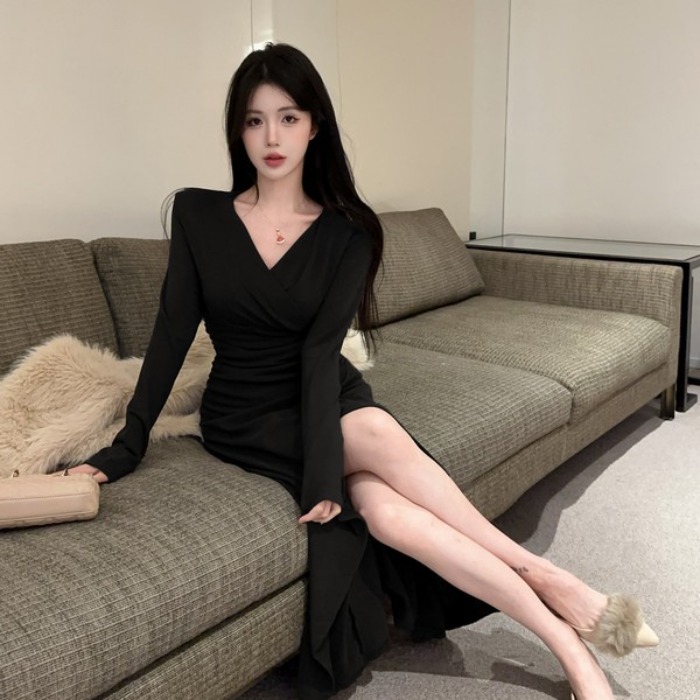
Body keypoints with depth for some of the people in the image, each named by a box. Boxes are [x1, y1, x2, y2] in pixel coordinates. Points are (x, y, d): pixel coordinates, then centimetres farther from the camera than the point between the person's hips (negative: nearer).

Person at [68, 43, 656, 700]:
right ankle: (547, 581, -18)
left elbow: (320, 350, -14)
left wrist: (325, 466, -26)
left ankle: (567, 645, -18)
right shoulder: (197, 214, -2)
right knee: (380, 436, -30)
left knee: (381, 507, -31)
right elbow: (172, 333, -2)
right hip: (244, 415, 0)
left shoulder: (346, 232, -4)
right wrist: (126, 445, -5)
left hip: (328, 397, 1)